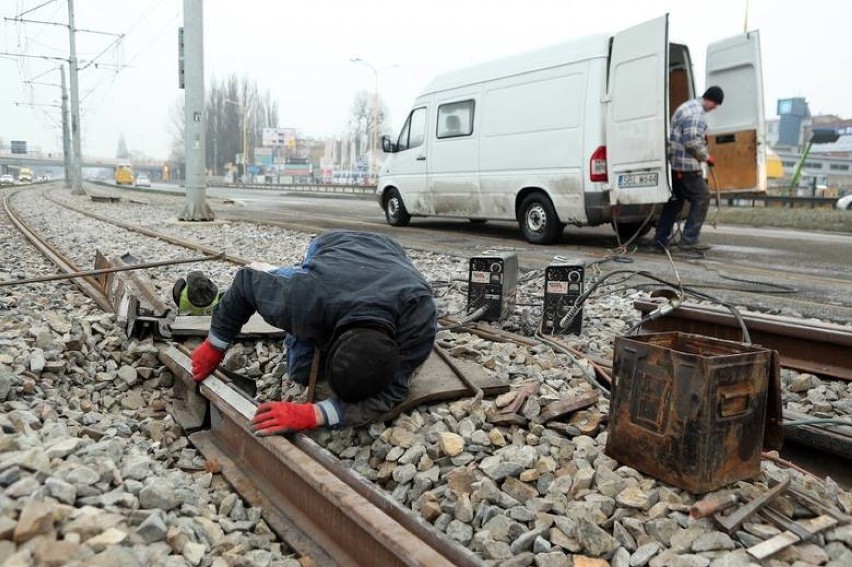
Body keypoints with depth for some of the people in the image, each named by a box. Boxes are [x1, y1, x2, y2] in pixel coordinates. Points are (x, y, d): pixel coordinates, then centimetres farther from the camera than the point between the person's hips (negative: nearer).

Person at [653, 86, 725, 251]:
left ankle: (660, 239, 14)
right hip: (686, 165, -10)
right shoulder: (697, 112, -13)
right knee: (702, 198, -2)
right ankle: (689, 240, -3)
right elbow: (691, 141, -21)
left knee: (675, 201, 14)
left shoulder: (687, 106, 20)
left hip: (674, 164, 10)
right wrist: (706, 156, -8)